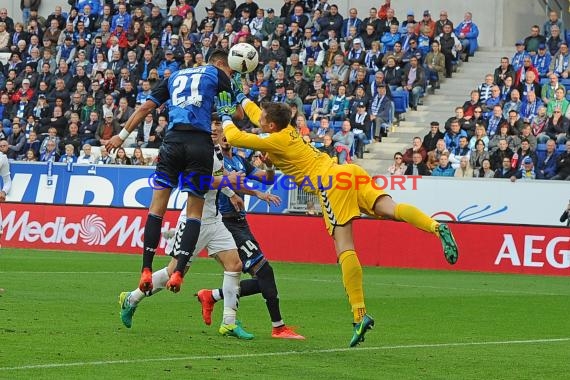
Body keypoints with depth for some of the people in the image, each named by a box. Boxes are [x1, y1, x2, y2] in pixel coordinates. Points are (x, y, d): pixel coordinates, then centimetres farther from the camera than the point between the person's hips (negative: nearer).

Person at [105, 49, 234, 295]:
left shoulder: (176, 76, 25)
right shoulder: (216, 74, 14)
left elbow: (147, 107, 22)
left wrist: (122, 135, 24)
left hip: (173, 139, 3)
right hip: (200, 143, -3)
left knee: (157, 205, 5)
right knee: (195, 210, 4)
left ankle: (146, 270, -3)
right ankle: (178, 272, -8)